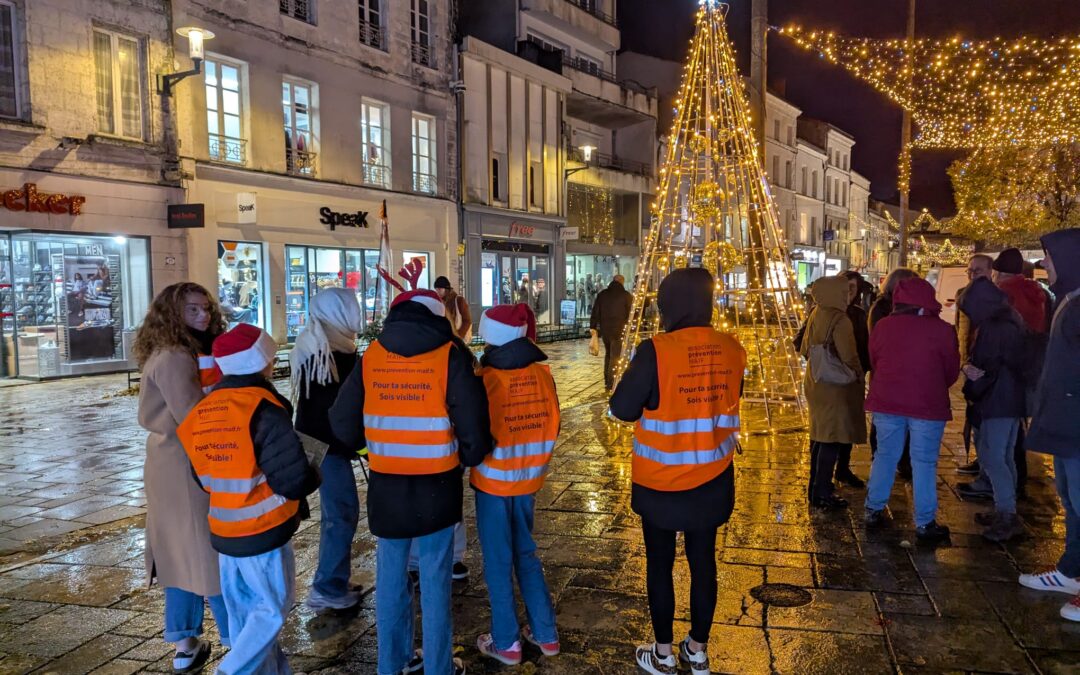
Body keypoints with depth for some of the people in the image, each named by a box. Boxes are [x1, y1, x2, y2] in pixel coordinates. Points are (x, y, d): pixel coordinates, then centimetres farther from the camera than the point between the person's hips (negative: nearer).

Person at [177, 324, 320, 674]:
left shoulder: (202, 412, 2)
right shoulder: (264, 409, -19)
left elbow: (203, 477, 11)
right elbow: (295, 480, -22)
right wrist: (313, 475, -1)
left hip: (224, 530, 7)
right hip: (264, 531, -7)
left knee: (245, 613, 17)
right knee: (271, 610, 7)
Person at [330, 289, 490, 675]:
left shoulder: (370, 357, 0)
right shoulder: (450, 356, -10)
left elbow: (343, 424, 3)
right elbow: (473, 425, -12)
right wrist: (471, 457, 9)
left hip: (385, 486, 3)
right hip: (436, 486, -3)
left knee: (390, 577, 17)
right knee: (435, 581, 9)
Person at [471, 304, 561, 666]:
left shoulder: (487, 379, -19)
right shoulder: (542, 374, -5)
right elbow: (551, 426, 4)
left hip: (493, 483, -5)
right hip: (529, 480, 5)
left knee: (498, 562, 9)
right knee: (526, 555, 19)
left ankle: (506, 643, 20)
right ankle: (546, 634, 26)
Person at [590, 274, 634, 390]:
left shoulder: (602, 294, 6)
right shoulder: (626, 295, -5)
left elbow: (595, 312, 5)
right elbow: (631, 314, -5)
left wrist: (593, 328, 7)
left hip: (605, 329, 4)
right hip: (619, 330, -4)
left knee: (608, 354, 19)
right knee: (615, 356, -1)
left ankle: (607, 381, 21)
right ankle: (610, 384, -6)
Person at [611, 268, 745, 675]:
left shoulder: (655, 352, -22)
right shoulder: (732, 350, -6)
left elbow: (623, 409, -15)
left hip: (661, 482, -4)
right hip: (713, 480, 4)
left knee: (660, 565, 13)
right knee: (703, 562, 17)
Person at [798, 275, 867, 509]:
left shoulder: (816, 315, 5)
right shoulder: (840, 320, -20)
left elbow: (805, 349, 13)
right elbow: (849, 357, -20)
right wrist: (859, 376, -4)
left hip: (816, 382, 9)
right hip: (836, 386, -9)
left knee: (819, 435, 19)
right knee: (832, 439, -2)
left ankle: (816, 485, 30)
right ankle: (822, 494, 3)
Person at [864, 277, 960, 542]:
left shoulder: (882, 326, 0)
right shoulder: (942, 330, -9)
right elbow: (952, 370, -1)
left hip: (886, 402, 3)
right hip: (928, 405, -3)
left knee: (885, 456, 15)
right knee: (924, 463, 4)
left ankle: (874, 510, 21)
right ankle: (925, 523, 9)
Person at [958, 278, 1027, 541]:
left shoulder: (992, 327, -18)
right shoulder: (1010, 321, 14)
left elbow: (988, 366, -18)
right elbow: (978, 359, 10)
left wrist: (972, 392, -2)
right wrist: (970, 366, -10)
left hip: (997, 402, -10)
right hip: (1012, 400, 10)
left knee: (991, 457, -6)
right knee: (1003, 457, 16)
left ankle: (1007, 515, -4)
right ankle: (1006, 512, 24)